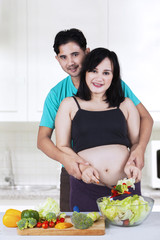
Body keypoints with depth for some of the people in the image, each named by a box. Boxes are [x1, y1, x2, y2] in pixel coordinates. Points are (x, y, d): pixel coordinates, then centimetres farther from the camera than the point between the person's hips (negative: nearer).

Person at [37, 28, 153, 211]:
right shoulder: (57, 95, 0)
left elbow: (145, 117, 0)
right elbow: (43, 139, -3)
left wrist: (140, 149, -19)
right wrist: (64, 158, -24)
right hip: (74, 173, 1)